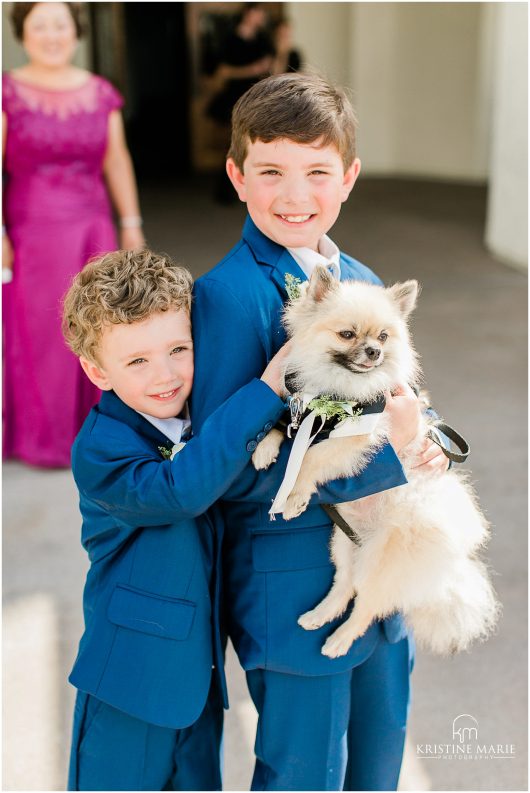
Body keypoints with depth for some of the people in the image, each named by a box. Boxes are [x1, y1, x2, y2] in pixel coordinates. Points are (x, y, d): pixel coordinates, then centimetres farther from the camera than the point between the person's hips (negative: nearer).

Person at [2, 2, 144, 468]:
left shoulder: (101, 93, 6)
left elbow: (117, 162, 10)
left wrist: (131, 222, 8)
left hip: (94, 228, 3)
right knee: (39, 331, 3)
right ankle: (42, 438, 19)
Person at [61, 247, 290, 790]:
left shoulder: (203, 422, 0)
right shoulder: (99, 451, -22)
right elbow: (178, 490, -38)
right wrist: (266, 388, -36)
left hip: (200, 667, 6)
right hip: (130, 679, -6)